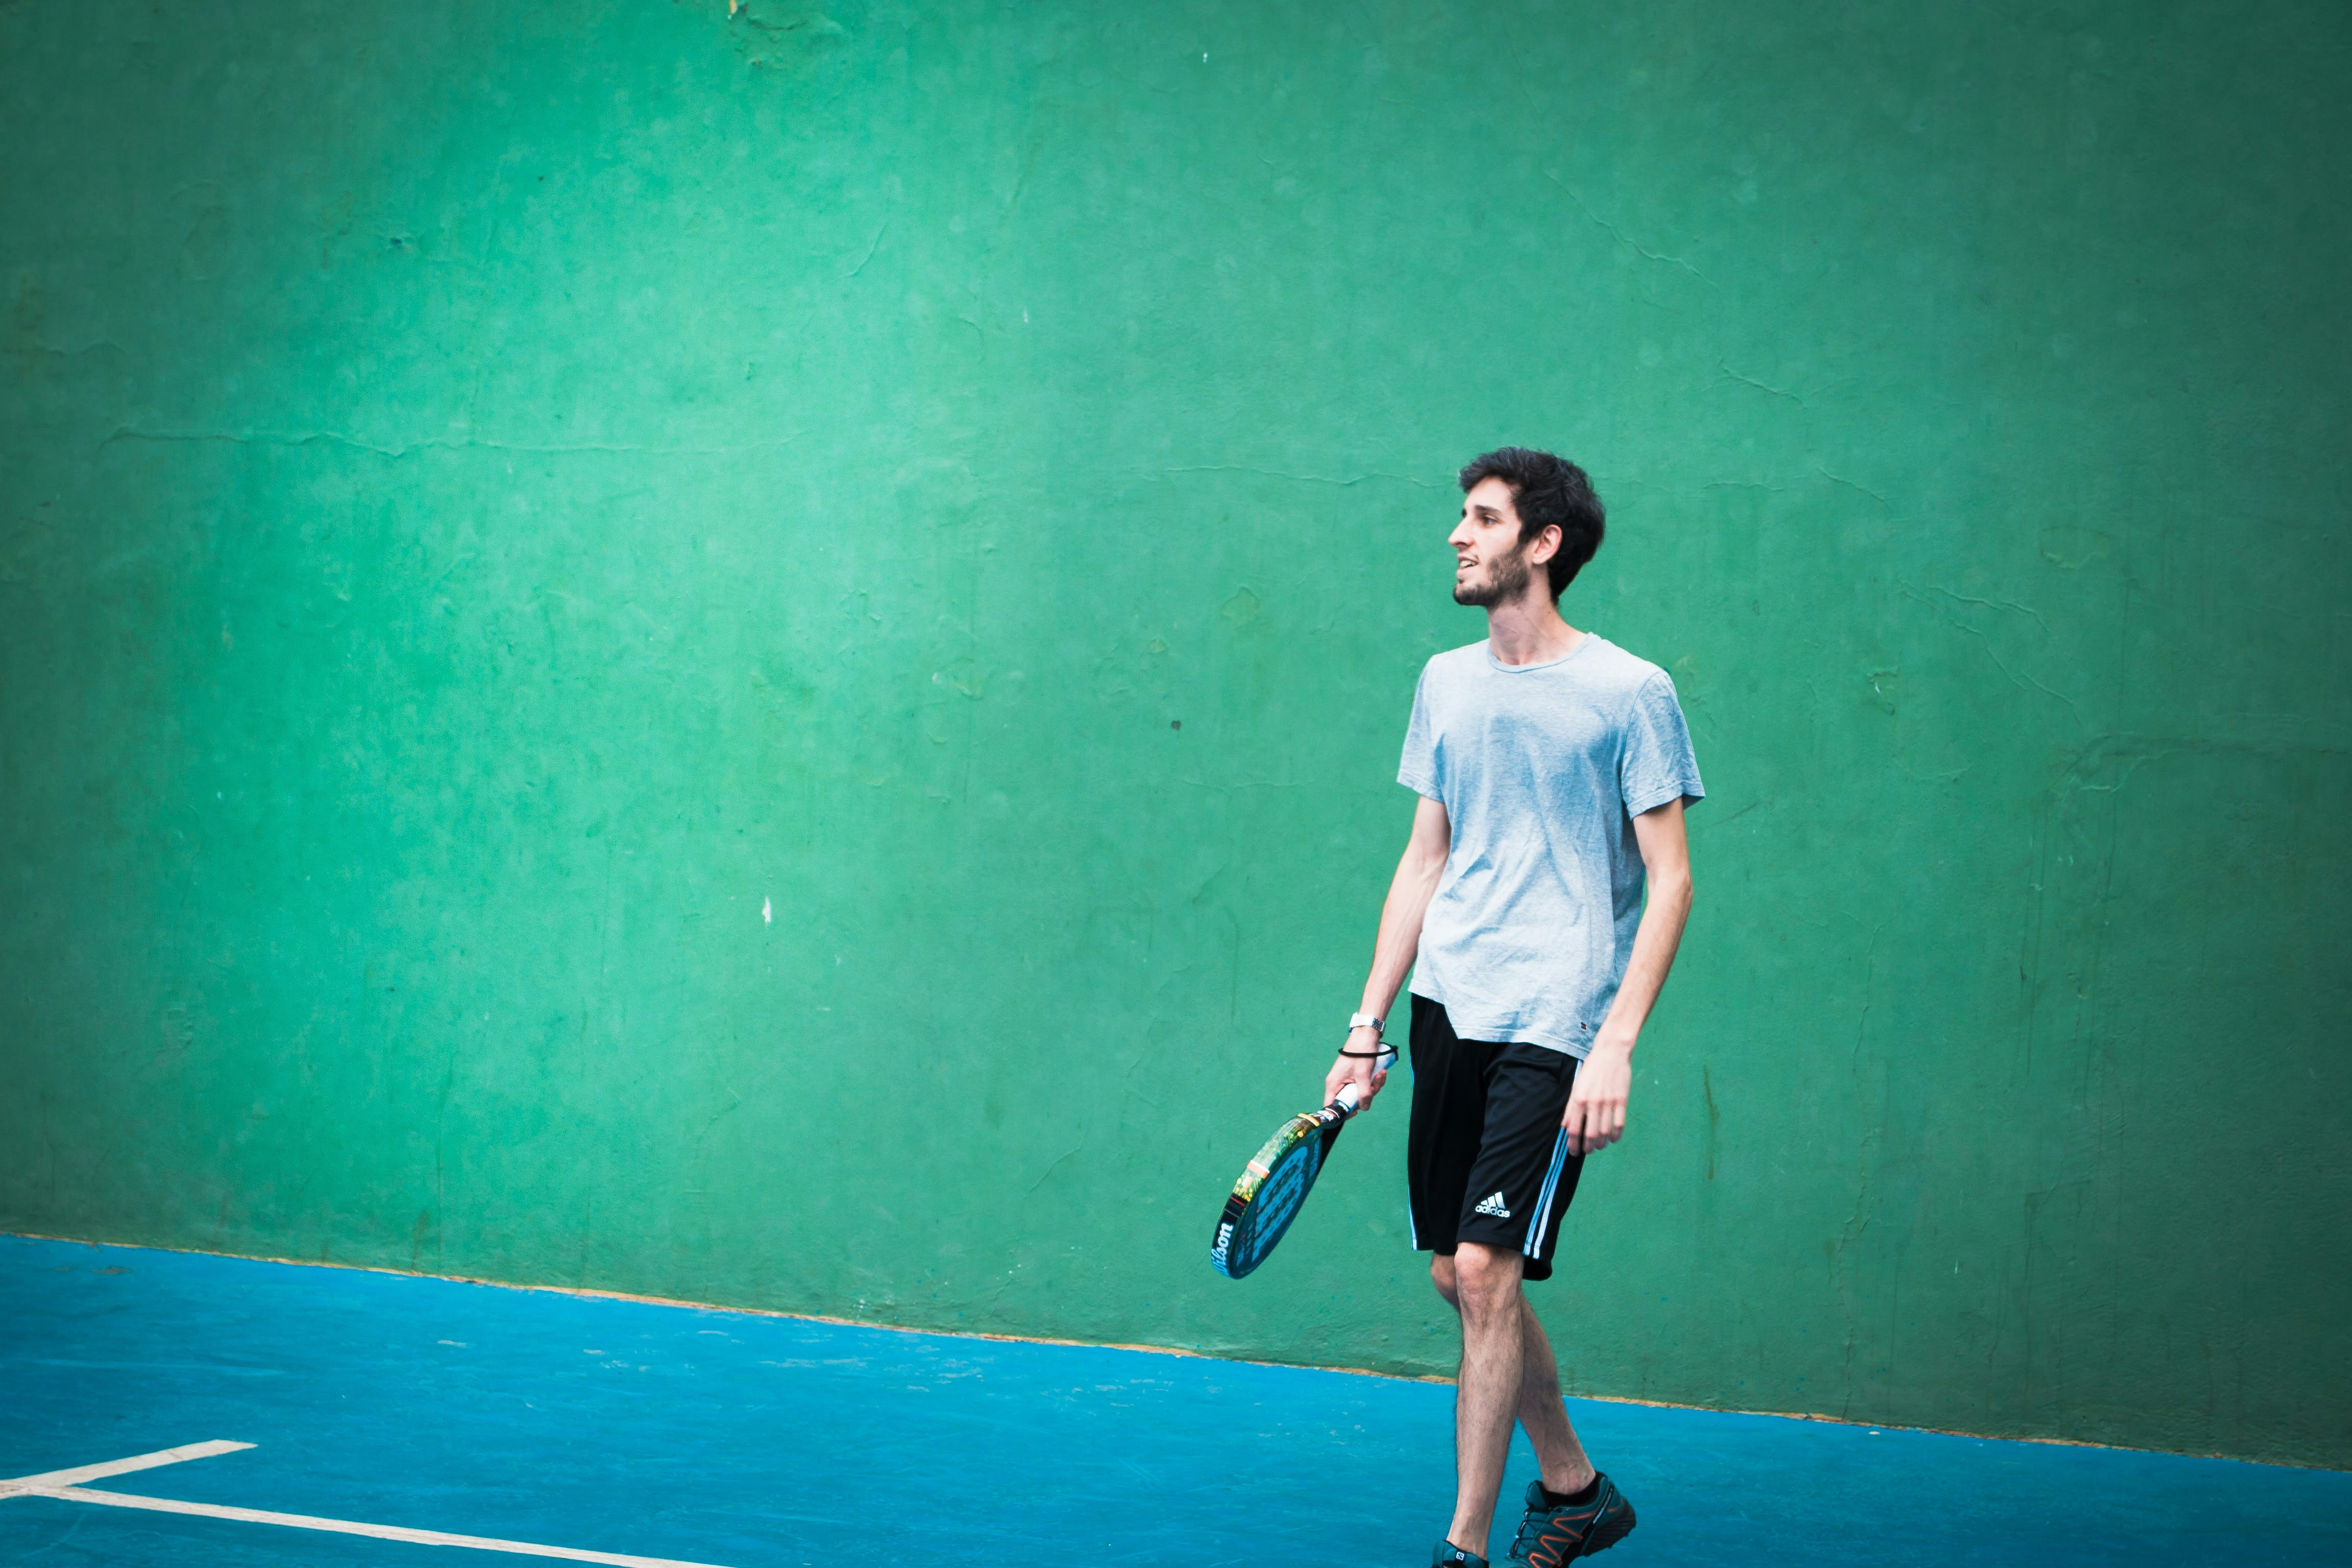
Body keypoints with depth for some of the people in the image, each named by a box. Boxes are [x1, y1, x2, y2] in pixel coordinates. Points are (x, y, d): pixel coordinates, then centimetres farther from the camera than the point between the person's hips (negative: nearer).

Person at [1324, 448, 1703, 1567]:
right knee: (1458, 1278, 9)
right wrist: (1368, 1022, 12)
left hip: (1555, 1023, -6)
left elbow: (1669, 882, -7)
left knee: (1486, 1270, -13)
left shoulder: (1628, 692, -6)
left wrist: (1616, 1047, -16)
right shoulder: (1446, 683, 12)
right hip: (1447, 1011, 6)